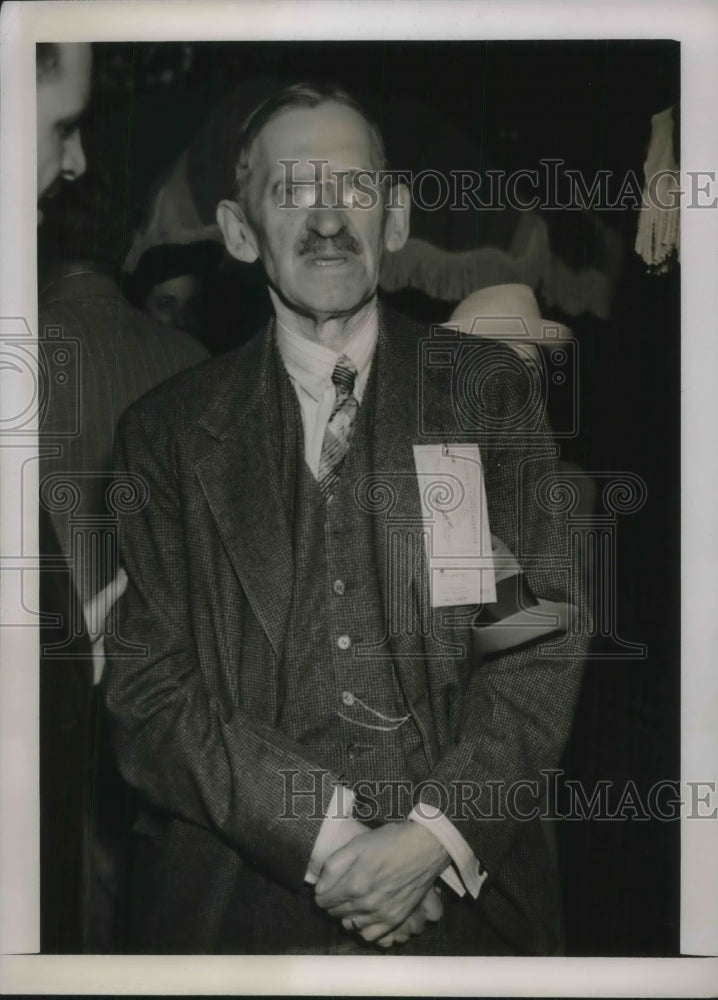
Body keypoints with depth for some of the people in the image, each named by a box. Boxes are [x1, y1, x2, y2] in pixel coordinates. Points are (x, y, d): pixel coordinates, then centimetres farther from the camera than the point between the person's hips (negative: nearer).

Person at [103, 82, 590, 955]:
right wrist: (325, 837, -15)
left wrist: (437, 834, -16)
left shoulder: (489, 392, 2)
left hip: (467, 887, 1)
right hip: (245, 900, 0)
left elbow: (547, 639, -4)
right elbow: (146, 691, -4)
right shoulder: (165, 433, 2)